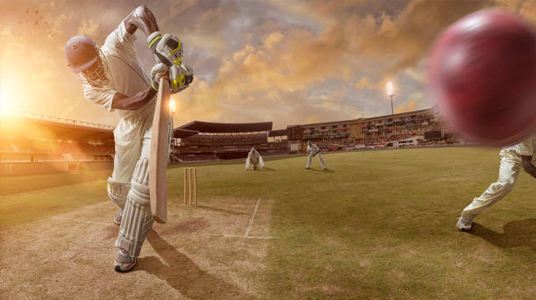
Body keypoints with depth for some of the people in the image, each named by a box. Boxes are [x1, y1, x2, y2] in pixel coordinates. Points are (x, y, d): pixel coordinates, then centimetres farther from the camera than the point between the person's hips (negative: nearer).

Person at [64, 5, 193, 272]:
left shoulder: (113, 48, -15)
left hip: (155, 116, -5)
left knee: (143, 185, -15)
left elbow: (139, 13, -23)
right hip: (129, 127, 5)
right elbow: (129, 103, -23)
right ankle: (127, 211, 53)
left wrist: (156, 40, -42)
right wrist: (156, 84, -40)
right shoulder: (89, 90, -6)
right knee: (118, 188, 14)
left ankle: (128, 248, 3)